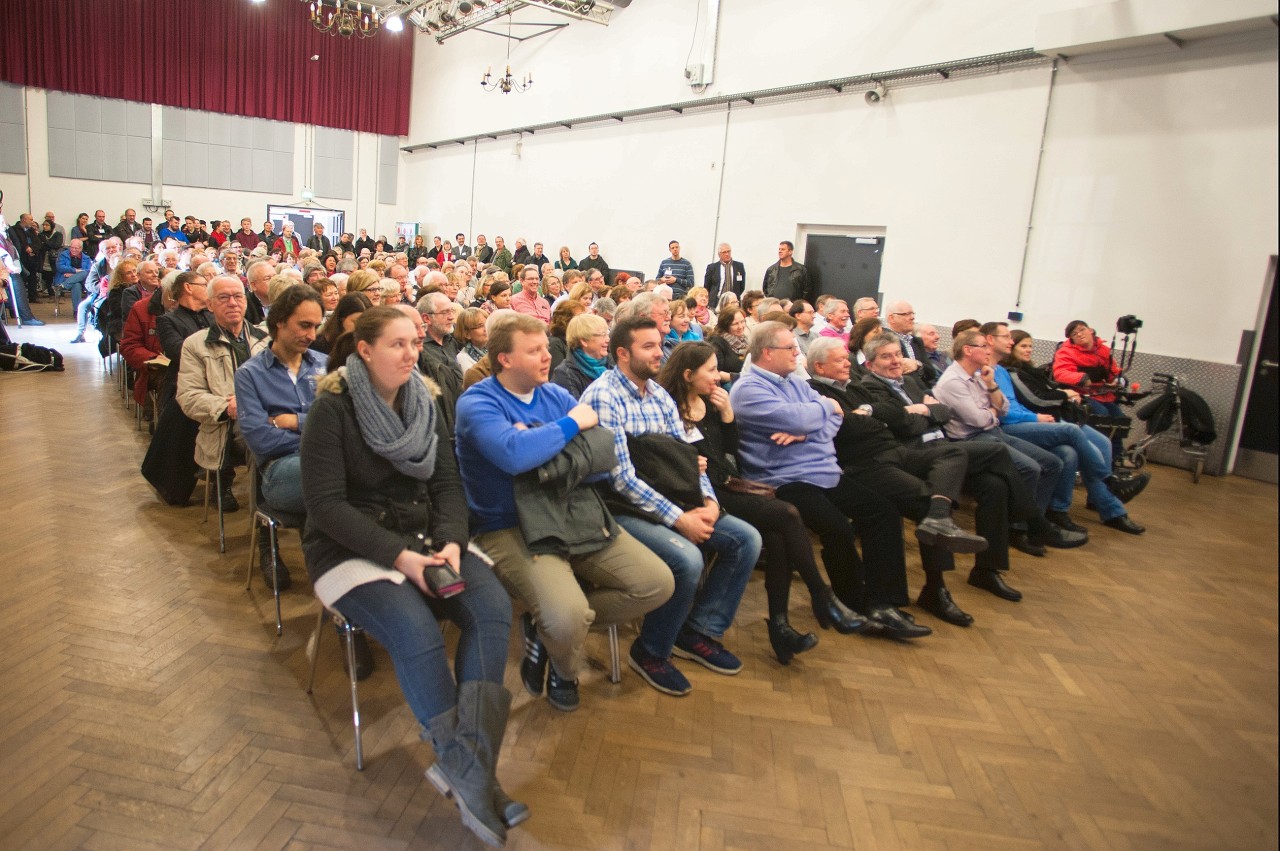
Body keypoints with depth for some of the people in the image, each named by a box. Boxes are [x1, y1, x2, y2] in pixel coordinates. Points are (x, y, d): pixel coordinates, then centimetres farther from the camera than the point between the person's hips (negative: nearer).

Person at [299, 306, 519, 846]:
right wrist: (399, 555, -23)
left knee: (492, 608, -22)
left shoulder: (423, 403, 8)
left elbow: (447, 484, 5)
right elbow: (326, 504, -15)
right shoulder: (333, 408, -9)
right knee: (417, 633, -31)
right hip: (351, 548, -5)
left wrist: (450, 543, -16)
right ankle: (472, 778, -17)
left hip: (423, 537, 5)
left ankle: (465, 766, -23)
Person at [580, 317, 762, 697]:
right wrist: (678, 519, -22)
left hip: (668, 501, 8)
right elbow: (622, 477, -21)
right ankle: (650, 652, -4)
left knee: (746, 539, -2)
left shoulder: (660, 394, 10)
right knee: (687, 558, -31)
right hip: (621, 509, -8)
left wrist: (708, 501, -7)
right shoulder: (603, 396, -15)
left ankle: (698, 630, 12)